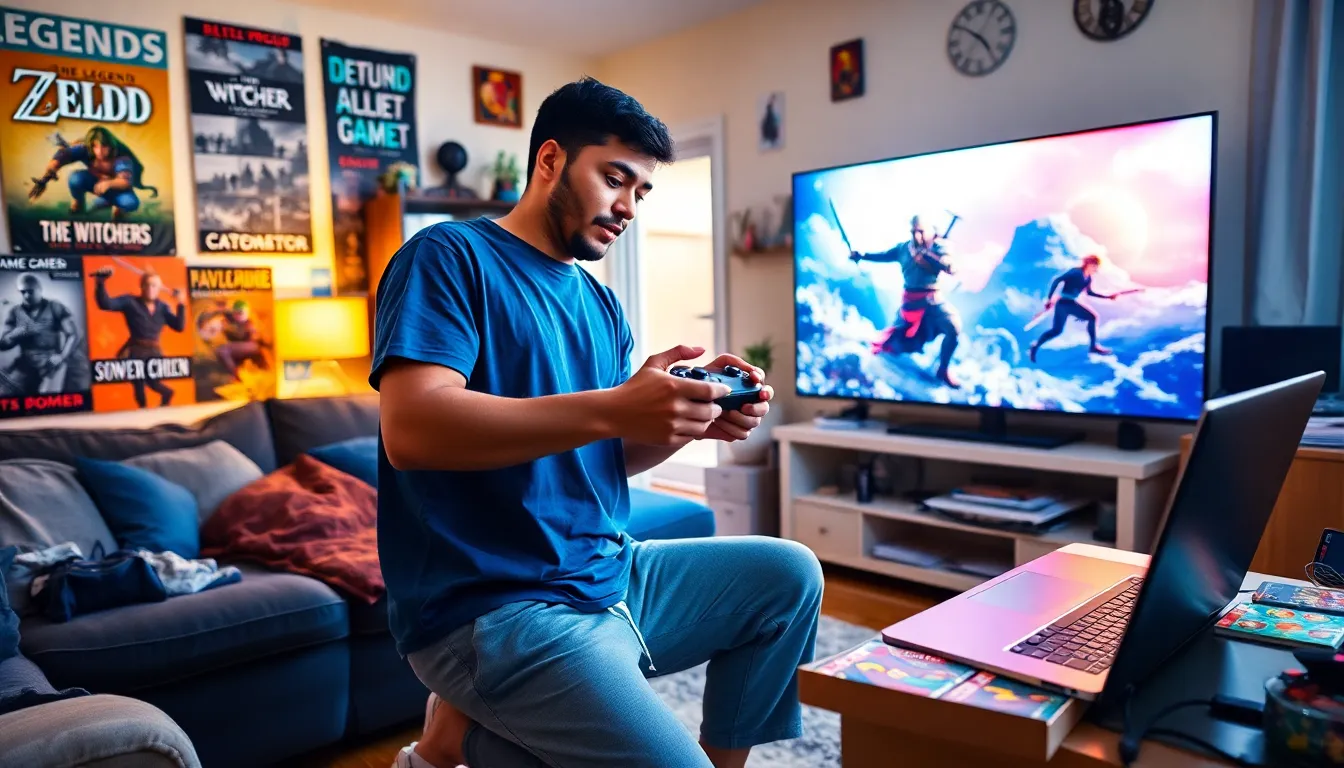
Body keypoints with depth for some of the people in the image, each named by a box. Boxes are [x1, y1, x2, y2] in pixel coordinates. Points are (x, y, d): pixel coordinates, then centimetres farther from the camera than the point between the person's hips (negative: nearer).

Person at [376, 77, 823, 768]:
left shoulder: (601, 304, 14)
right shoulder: (450, 258, -9)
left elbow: (612, 457, 13)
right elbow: (411, 430, -24)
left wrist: (693, 418, -7)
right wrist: (610, 410, -30)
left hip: (605, 575, 8)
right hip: (493, 607, -8)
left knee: (787, 575, 7)